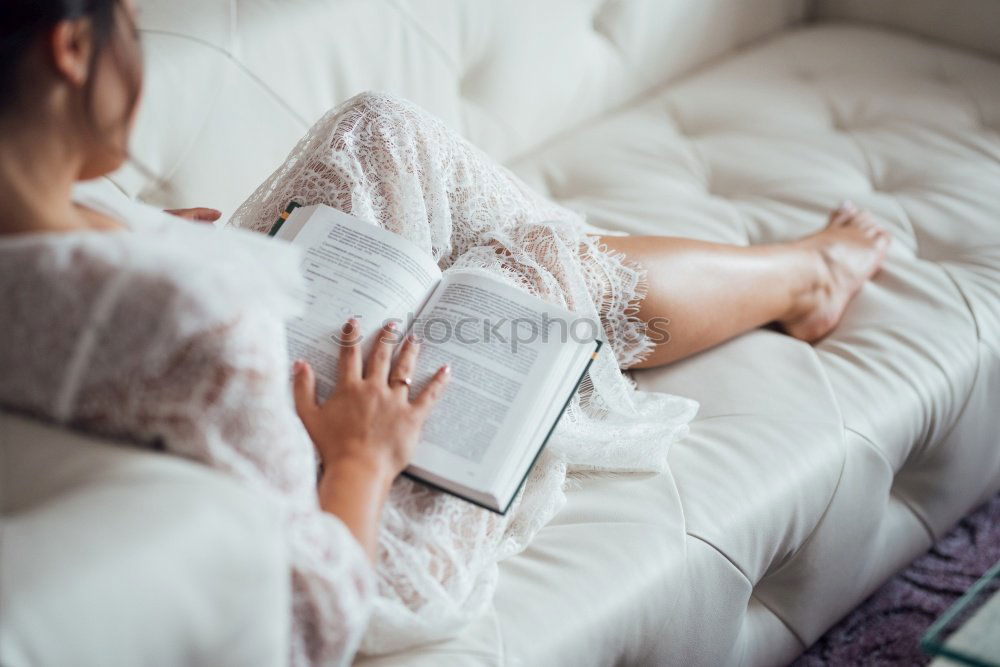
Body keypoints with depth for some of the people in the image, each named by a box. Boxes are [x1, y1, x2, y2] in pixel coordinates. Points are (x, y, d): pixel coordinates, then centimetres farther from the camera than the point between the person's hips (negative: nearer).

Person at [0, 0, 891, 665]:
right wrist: (363, 459, -21)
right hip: (365, 533, -7)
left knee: (383, 132, 12)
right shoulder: (183, 319, -44)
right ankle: (807, 274, 46)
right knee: (559, 266, 11)